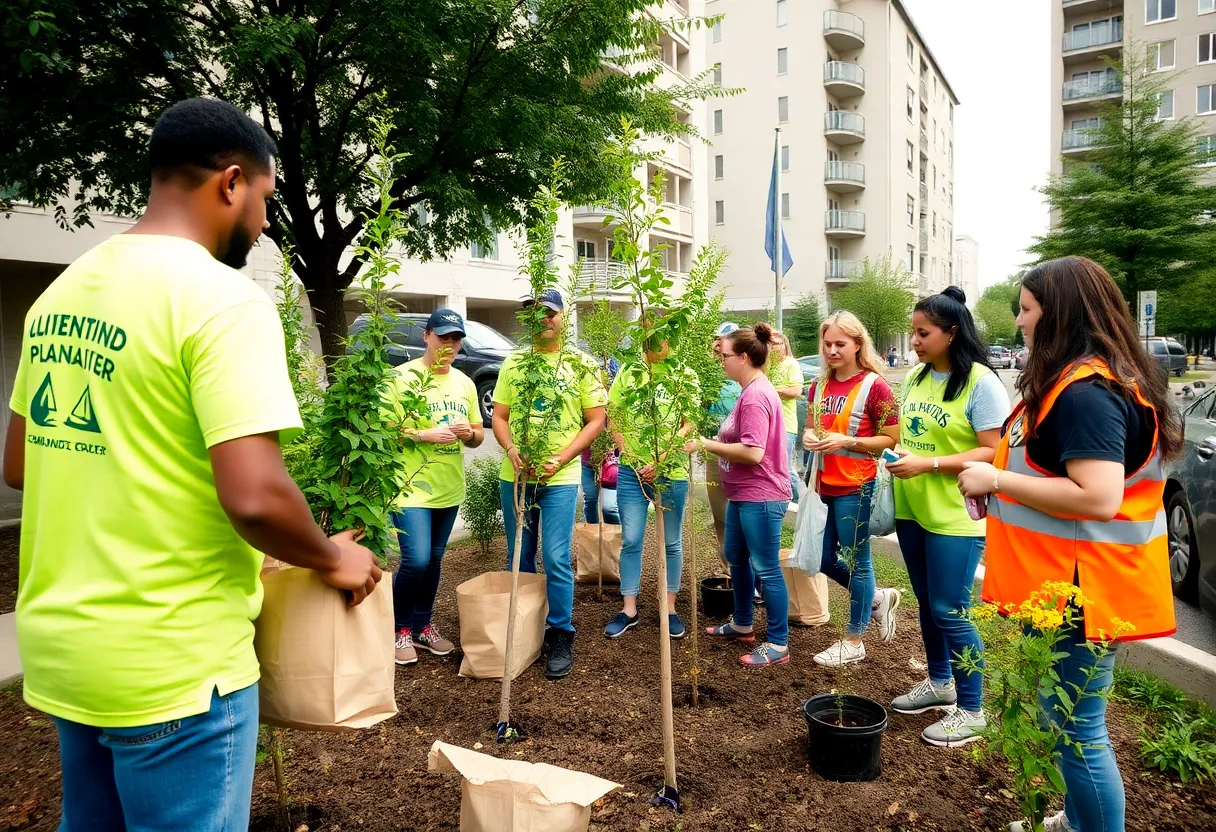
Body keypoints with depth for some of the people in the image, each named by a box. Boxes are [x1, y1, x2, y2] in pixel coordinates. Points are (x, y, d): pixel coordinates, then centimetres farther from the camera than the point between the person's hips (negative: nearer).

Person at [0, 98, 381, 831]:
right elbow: (254, 497, -27)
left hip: (60, 645, 8)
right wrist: (333, 559, -9)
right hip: (171, 663, -8)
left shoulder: (61, 292, 6)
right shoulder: (222, 298, -19)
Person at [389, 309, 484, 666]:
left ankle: (422, 626, 30)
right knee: (416, 560, -12)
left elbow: (478, 434, 15)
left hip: (449, 487, 6)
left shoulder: (464, 383, 11)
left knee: (434, 559, 14)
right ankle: (400, 629, 10)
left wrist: (469, 433, -7)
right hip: (412, 485, -6)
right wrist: (427, 435, -22)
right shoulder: (404, 377, -7)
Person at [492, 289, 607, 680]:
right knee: (519, 559, 13)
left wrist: (561, 458, -14)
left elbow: (596, 420, -1)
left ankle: (560, 638, 9)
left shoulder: (581, 366, 0)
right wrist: (512, 450, -11)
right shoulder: (513, 364, 8)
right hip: (515, 476, 3)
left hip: (560, 479, -3)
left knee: (556, 559, -6)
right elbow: (499, 416, 9)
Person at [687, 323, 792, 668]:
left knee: (765, 568, -1)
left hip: (761, 497, -11)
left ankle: (778, 644, 11)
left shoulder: (756, 396, -21)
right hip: (742, 494, 11)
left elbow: (753, 452, -27)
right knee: (736, 557, 21)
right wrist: (712, 442, 4)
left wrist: (706, 445, -20)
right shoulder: (753, 391, 12)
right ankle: (742, 625, 38)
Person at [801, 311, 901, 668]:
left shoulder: (874, 386, -11)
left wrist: (846, 441, -22)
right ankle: (878, 598, 37)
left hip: (856, 488, -7)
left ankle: (854, 641, 20)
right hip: (825, 487, 7)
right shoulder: (820, 385, 8)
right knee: (825, 559, 13)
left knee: (855, 562, 5)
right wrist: (808, 437, -4)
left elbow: (892, 440, -11)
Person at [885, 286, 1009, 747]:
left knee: (949, 612, -1)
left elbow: (993, 453, -18)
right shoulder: (916, 376, 8)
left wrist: (928, 464, -23)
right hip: (912, 509, 7)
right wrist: (896, 452, -2)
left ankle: (970, 711, 15)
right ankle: (939, 682, 37)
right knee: (927, 603, 19)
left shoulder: (981, 382, -14)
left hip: (955, 517, -7)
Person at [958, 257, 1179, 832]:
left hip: (1077, 590, -11)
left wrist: (997, 479, -21)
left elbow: (1099, 498, -30)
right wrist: (1002, 480, 10)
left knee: (1077, 727, 2)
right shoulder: (1082, 381, 12)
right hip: (1065, 583, 11)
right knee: (1069, 718, 23)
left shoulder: (1085, 392, -22)